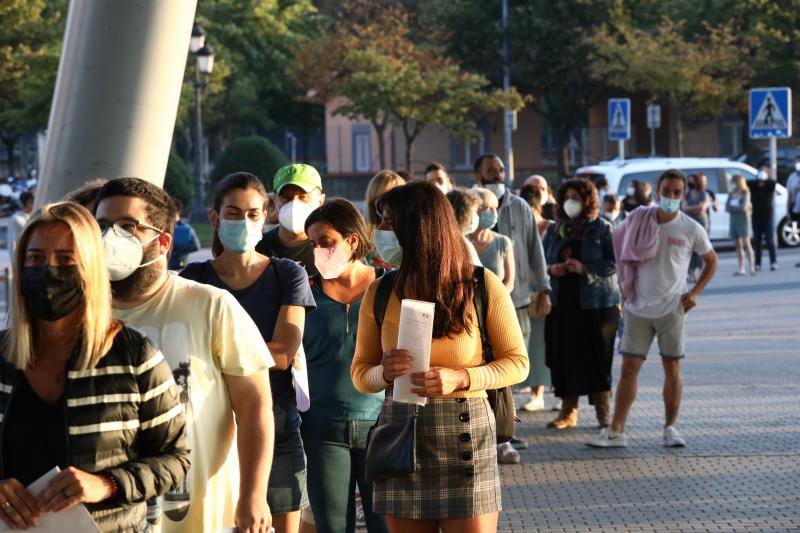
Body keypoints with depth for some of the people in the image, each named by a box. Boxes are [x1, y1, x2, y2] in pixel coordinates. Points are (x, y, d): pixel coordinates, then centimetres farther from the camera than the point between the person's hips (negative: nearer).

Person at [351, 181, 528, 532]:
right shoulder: (379, 293, 5)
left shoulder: (483, 286, -3)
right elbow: (360, 373, 11)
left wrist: (460, 378, -16)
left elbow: (517, 363, 1)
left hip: (465, 430, -3)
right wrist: (384, 372, -14)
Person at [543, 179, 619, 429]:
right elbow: (541, 261, 16)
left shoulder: (602, 228, -1)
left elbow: (613, 264, -7)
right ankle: (568, 411, 12)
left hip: (596, 303, -4)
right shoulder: (555, 230, 12)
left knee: (596, 357, -3)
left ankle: (603, 412, 6)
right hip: (562, 302, 4)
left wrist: (584, 268, -19)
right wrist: (551, 269, -6)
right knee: (564, 356, 2)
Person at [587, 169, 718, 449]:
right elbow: (619, 239, 16)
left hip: (672, 308, -1)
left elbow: (711, 261, 10)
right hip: (638, 308, 1)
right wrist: (625, 287, 10)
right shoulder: (638, 219, -2)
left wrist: (695, 292, -1)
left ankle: (670, 427, 14)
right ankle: (616, 431, 0)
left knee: (672, 368, 3)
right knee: (629, 368, -1)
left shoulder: (691, 229, -4)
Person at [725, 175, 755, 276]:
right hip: (734, 219, 5)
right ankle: (741, 269, 3)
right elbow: (727, 208, 5)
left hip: (743, 219, -5)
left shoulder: (745, 193, -4)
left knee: (746, 243, -12)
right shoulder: (732, 193, 11)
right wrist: (738, 208, -10)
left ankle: (752, 267, -15)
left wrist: (733, 207, -2)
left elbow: (744, 207, -13)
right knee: (738, 245, 3)